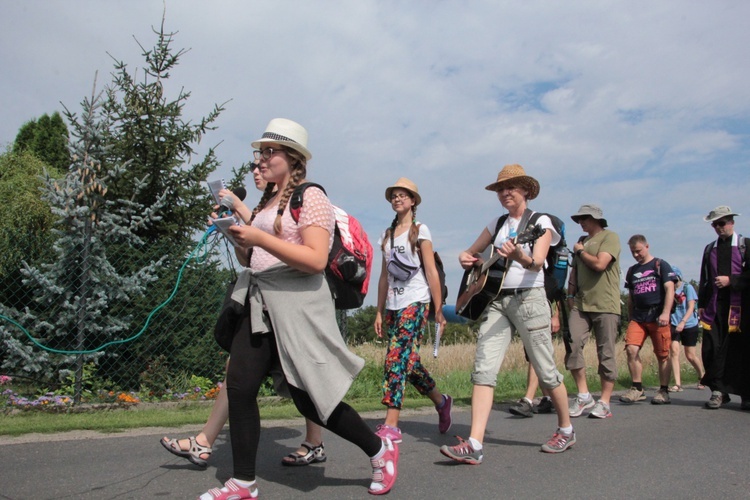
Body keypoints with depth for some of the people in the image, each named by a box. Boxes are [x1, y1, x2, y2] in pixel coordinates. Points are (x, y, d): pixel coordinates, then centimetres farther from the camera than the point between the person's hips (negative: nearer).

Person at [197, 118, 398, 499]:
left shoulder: (310, 196, -7)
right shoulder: (267, 200, 17)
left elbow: (316, 260, -19)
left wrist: (259, 238, -21)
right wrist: (239, 235, 7)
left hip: (297, 305, -8)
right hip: (260, 304, 8)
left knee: (309, 399, -1)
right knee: (239, 387, 0)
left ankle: (380, 450, 21)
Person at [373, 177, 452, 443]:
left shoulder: (420, 230, 0)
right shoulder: (387, 235, 15)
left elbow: (431, 272, -5)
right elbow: (384, 276, 15)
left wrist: (439, 309, -9)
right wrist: (379, 311, 12)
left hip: (415, 303, -6)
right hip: (392, 305, 6)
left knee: (396, 359, -15)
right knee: (410, 361, 10)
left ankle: (390, 426, -13)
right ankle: (441, 401, 31)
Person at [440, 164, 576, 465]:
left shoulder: (540, 221, -1)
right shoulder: (497, 223, 15)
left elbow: (537, 263, -15)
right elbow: (472, 251, 21)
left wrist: (519, 256, -38)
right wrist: (465, 258, -4)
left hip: (528, 298, -5)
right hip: (496, 301, 5)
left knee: (545, 371, 3)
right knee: (483, 370, -9)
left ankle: (566, 431, 27)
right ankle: (474, 445, -12)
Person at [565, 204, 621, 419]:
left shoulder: (610, 237, -1)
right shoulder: (582, 241, 21)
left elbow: (599, 264, -16)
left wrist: (580, 251, -1)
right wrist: (570, 294, 12)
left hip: (605, 305, -6)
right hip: (580, 304, 6)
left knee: (606, 353, 0)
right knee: (572, 344, -11)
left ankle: (604, 402, 9)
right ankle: (583, 395, 1)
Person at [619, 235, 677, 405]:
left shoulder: (660, 265, 3)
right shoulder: (632, 271, 18)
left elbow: (670, 290, -5)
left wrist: (665, 313, -15)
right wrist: (630, 319, 18)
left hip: (657, 317, -4)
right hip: (638, 317, 4)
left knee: (662, 355, 1)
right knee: (631, 349, -11)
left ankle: (664, 391, 12)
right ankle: (637, 388, -2)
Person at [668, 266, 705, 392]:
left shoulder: (687, 287, -6)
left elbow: (691, 307, -13)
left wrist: (682, 322, -26)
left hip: (689, 325, -2)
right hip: (674, 325, 2)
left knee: (690, 355, 7)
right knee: (674, 351, -13)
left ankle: (702, 376, 36)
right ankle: (677, 384, -12)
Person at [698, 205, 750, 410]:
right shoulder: (709, 249, 17)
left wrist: (730, 280, -13)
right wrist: (701, 304, 11)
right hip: (715, 306, 3)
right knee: (711, 349, -6)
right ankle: (718, 391, 3)